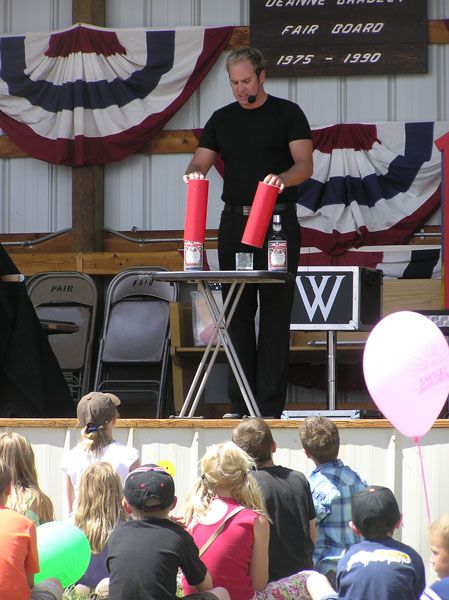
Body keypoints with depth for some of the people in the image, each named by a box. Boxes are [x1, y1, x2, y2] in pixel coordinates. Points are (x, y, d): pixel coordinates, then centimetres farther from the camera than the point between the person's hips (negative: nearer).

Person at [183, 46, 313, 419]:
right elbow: (200, 162, 10)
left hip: (278, 221, -4)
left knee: (275, 314, -6)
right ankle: (240, 406, 5)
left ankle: (270, 408, -7)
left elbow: (305, 165, -6)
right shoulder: (222, 119, 15)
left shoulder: (287, 114, 4)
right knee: (238, 313, 2)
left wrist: (282, 178, -27)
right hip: (234, 221, 4)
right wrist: (194, 173, -14)